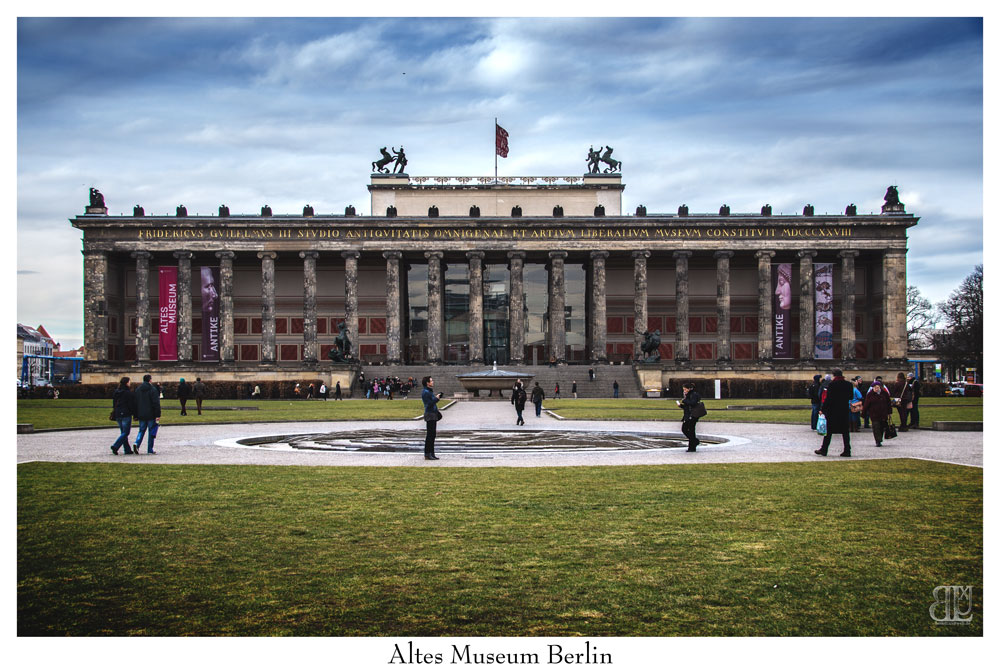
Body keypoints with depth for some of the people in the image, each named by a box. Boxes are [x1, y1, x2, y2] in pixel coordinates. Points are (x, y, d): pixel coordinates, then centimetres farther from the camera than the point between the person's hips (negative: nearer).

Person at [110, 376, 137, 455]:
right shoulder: (128, 393, -12)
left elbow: (114, 404, 14)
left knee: (123, 432, 13)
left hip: (118, 415, 7)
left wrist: (114, 415, 20)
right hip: (126, 415, -7)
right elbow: (131, 404, -12)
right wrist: (134, 413, -2)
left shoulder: (116, 392, 9)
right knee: (125, 433, -3)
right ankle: (115, 446, -17)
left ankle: (127, 449, 13)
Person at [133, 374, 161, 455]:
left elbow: (135, 403, 11)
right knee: (151, 431, 5)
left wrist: (135, 415, 16)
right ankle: (150, 449, 6)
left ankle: (137, 443, -11)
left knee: (142, 430, 14)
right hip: (151, 415, -5)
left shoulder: (137, 390, 8)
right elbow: (156, 403, -14)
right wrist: (157, 415, -12)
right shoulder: (153, 389, -10)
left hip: (141, 415, 5)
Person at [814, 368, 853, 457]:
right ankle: (847, 451, 5)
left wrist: (822, 409, -8)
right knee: (845, 432, 7)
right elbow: (851, 397, 12)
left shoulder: (832, 384, -11)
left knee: (828, 431, 4)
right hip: (845, 411, 3)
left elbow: (828, 398, -13)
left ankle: (824, 450, 8)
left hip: (833, 411, -3)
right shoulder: (849, 384, 2)